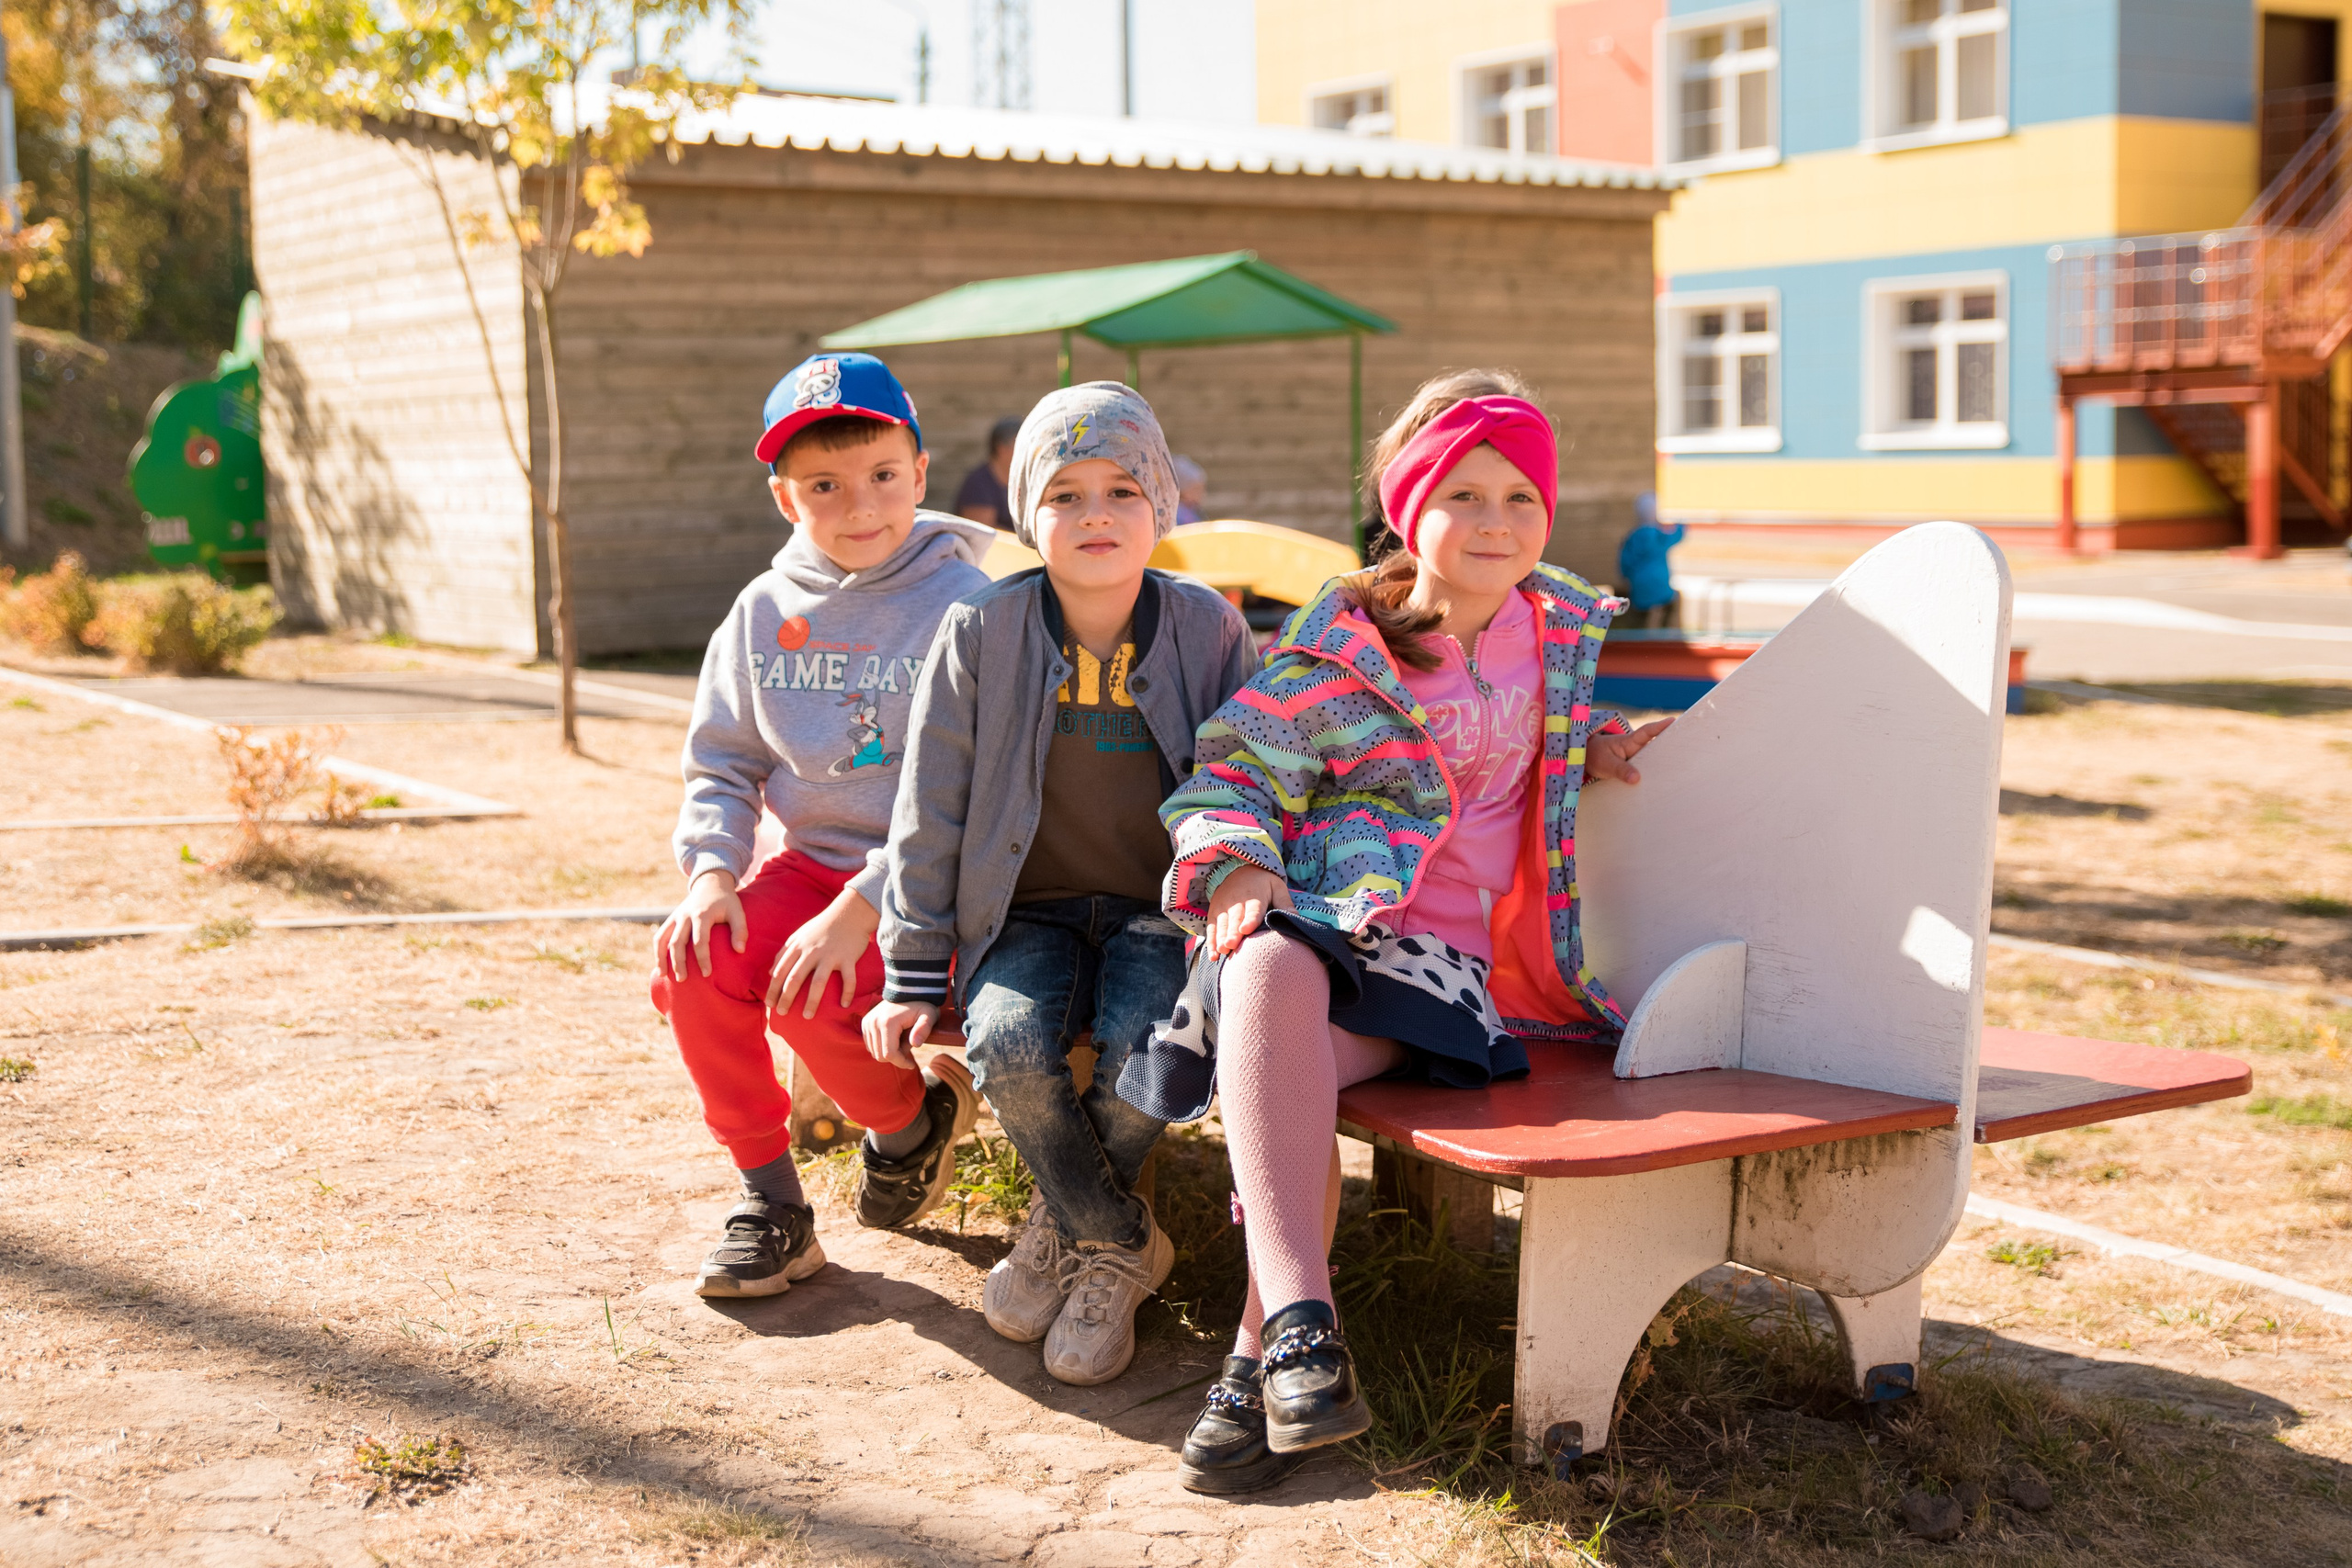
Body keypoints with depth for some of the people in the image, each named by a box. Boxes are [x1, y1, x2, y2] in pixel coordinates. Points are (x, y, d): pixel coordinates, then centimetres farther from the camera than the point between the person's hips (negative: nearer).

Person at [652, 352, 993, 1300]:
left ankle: (913, 1120, 7)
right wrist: (712, 869, -10)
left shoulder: (963, 605, -12)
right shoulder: (764, 612, 6)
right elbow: (722, 764, 11)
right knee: (691, 969, -21)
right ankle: (769, 1197, -2)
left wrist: (861, 909, -26)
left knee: (810, 998, -29)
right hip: (811, 862, 5)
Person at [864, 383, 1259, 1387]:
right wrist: (913, 978, 0)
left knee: (1147, 1049, -30)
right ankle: (1121, 1243, -3)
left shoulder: (1210, 631, -4)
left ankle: (1070, 1225, 3)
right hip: (1027, 916, 0)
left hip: (1162, 910, 0)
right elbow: (931, 815, 0)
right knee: (1008, 1045, -30)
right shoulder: (980, 634, -5)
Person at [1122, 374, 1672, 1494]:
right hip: (1334, 921, -1)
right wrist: (1239, 868, -17)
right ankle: (1299, 1319, -45)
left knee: (1291, 1055, -34)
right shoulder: (1339, 648, 3)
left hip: (1463, 963, 1)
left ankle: (1263, 1354, -27)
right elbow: (1232, 772, 3)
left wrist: (1594, 750, 12)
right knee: (1271, 972, -40)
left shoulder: (1564, 627, 15)